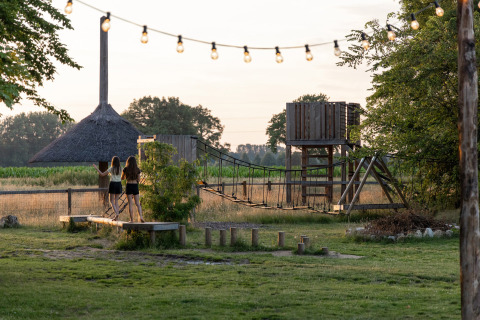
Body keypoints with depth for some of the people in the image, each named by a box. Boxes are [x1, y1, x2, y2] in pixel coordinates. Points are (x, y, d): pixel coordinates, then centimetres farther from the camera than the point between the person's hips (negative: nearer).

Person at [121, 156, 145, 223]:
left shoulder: (125, 169, -4)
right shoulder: (137, 169, 1)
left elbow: (122, 178, 8)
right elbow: (138, 180, 5)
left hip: (128, 186, -1)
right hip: (135, 186, 2)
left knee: (130, 203, 2)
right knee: (137, 203, 5)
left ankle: (131, 219, 0)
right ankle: (141, 216, -13)